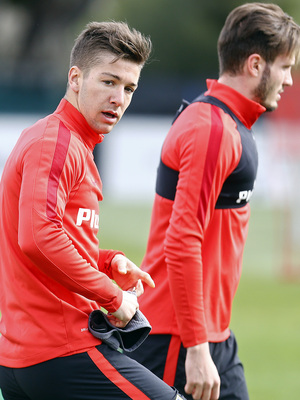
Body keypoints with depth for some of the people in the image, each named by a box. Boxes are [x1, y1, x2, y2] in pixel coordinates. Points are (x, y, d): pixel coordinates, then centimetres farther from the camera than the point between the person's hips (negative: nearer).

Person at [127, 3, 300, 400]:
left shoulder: (230, 127, 15)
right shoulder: (212, 130, -16)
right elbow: (182, 243, -23)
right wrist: (196, 348, -24)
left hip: (216, 336, 10)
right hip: (177, 339, -10)